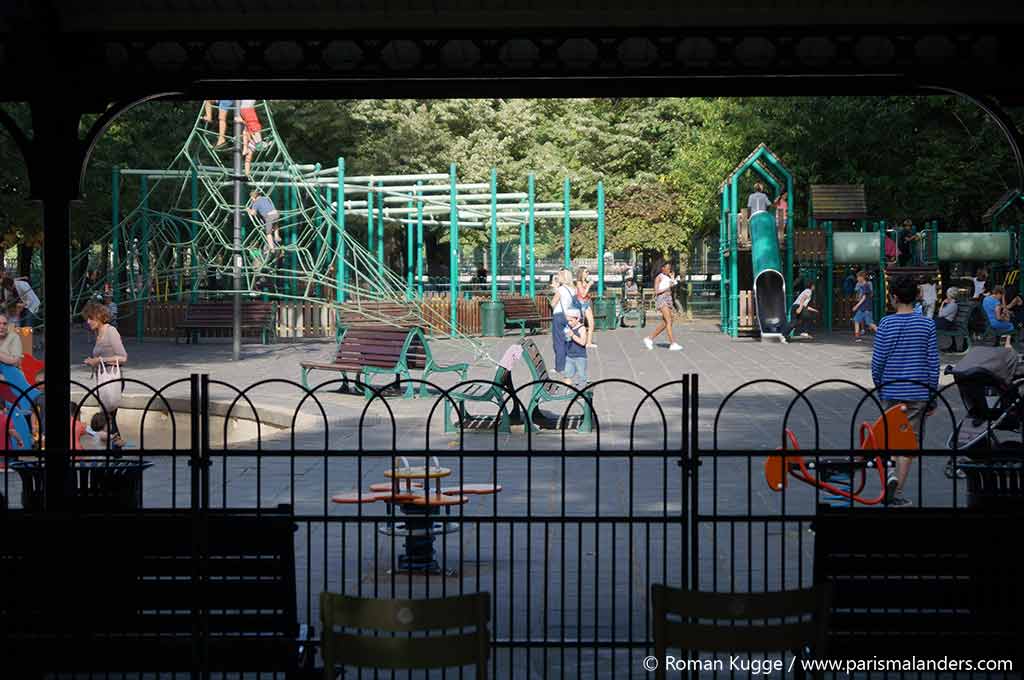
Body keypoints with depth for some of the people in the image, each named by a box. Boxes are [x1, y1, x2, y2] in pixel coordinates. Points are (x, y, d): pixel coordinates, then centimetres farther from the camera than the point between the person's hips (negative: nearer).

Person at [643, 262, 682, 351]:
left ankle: (650, 338, 22)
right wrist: (667, 288, -17)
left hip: (668, 300, 8)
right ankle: (673, 344, -21)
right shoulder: (659, 278, -5)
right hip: (661, 299, -8)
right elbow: (656, 291, -10)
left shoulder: (668, 277, 15)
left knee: (664, 323, 9)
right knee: (669, 321, -16)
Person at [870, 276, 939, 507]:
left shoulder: (886, 324, -4)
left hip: (891, 392, 0)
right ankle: (897, 492, 0)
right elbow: (933, 363, 0)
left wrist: (879, 388, 13)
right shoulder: (927, 325, -2)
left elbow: (877, 361, -3)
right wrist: (932, 397, 8)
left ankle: (892, 476, -6)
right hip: (917, 393, 0)